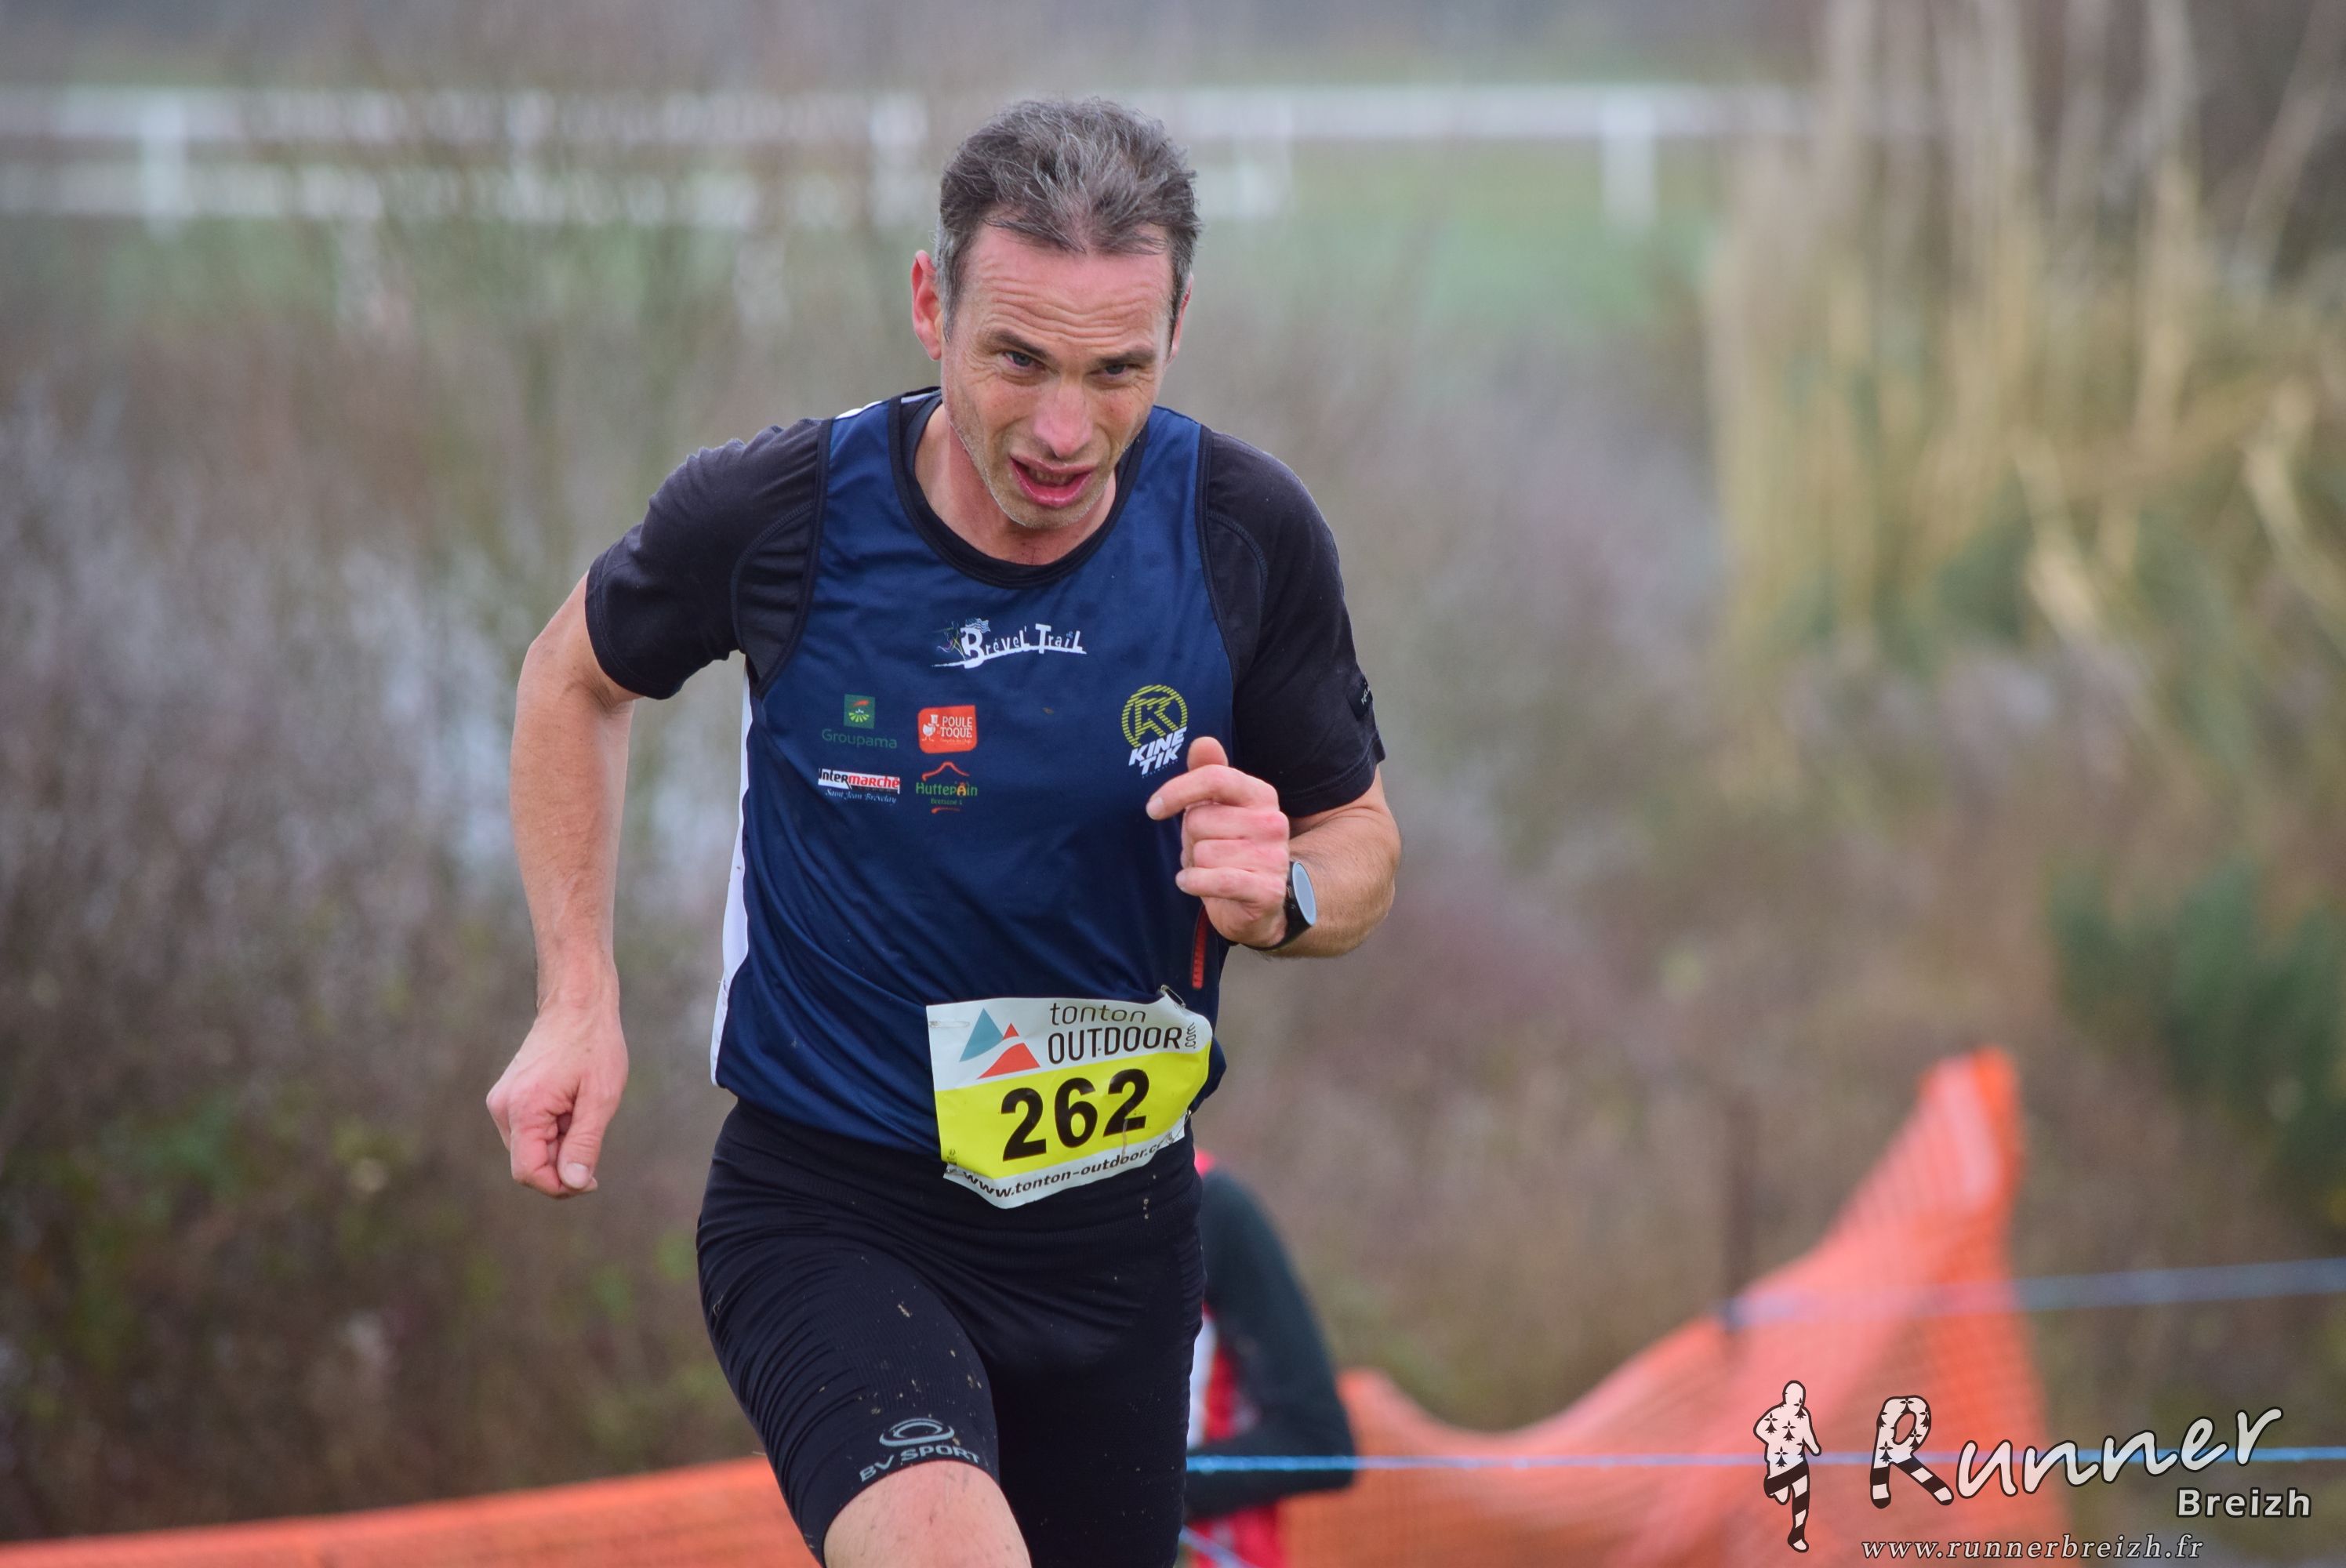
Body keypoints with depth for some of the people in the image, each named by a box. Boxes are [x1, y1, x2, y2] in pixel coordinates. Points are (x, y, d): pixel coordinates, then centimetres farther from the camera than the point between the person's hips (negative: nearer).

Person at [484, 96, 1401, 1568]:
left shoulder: (1247, 533, -9)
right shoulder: (773, 512, -15)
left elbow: (1363, 844, 6)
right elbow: (577, 675, 8)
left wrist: (1282, 891, -18)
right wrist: (579, 997, 0)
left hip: (1115, 1223, 4)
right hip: (827, 1211, -4)